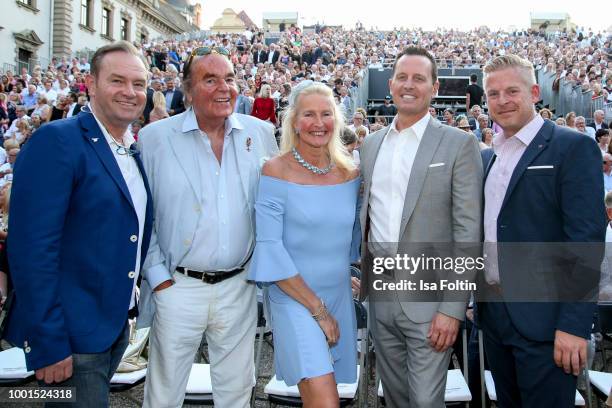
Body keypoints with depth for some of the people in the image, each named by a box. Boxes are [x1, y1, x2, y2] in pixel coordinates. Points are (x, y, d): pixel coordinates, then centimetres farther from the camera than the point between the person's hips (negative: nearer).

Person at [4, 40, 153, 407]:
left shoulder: (135, 152, 8)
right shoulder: (56, 141, -16)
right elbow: (32, 248, -21)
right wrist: (47, 343, -21)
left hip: (117, 327, 8)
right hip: (71, 335, -7)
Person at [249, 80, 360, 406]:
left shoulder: (349, 171, 3)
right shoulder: (276, 171, -11)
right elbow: (269, 246, -15)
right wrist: (316, 307, -14)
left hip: (340, 295, 5)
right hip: (293, 297, -5)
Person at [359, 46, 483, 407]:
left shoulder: (459, 144, -6)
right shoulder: (371, 144, 10)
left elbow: (468, 231, -10)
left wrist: (453, 308, -15)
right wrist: (362, 277, 8)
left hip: (429, 299, -4)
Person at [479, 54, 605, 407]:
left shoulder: (574, 148, -9)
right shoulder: (491, 156, 11)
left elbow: (587, 240, -15)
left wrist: (575, 325, -19)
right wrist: (477, 300, 10)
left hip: (543, 321, -6)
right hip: (494, 314, 7)